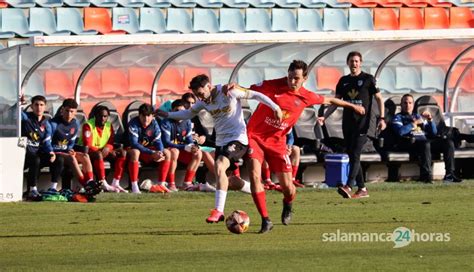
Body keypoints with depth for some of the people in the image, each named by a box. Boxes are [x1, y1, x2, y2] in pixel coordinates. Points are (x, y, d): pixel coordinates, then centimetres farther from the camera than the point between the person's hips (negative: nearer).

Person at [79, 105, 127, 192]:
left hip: (103, 152, 7)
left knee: (122, 153, -11)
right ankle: (104, 185, -38)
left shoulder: (109, 125, 4)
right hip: (88, 152, -7)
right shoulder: (88, 125, -15)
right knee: (98, 155, -39)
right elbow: (87, 146, -21)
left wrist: (107, 149, -20)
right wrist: (100, 150, -31)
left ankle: (115, 183, -17)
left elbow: (111, 143, 3)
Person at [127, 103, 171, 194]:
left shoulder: (154, 123, -5)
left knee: (167, 153, -12)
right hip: (132, 150, -5)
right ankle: (134, 186, -41)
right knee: (135, 152, -40)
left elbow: (158, 142, -6)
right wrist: (152, 153, -37)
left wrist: (159, 153, -31)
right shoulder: (133, 123, -22)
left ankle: (161, 184, -11)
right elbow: (134, 143, -30)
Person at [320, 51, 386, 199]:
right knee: (352, 157, 5)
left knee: (355, 155, -16)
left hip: (362, 123, -6)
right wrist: (324, 116, 4)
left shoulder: (368, 79, 1)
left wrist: (381, 118, -9)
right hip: (347, 123, 6)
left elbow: (379, 99, 2)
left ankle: (348, 187, -27)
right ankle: (362, 189, 11)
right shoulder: (344, 81, 14)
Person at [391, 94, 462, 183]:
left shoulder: (418, 116, 31)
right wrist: (414, 123, -3)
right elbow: (400, 131, -9)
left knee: (449, 142, -14)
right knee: (425, 144, -40)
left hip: (426, 141, 6)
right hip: (411, 142, -6)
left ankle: (449, 174, -19)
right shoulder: (398, 117, 14)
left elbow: (434, 132, 25)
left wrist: (430, 119, 8)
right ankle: (426, 175, -41)